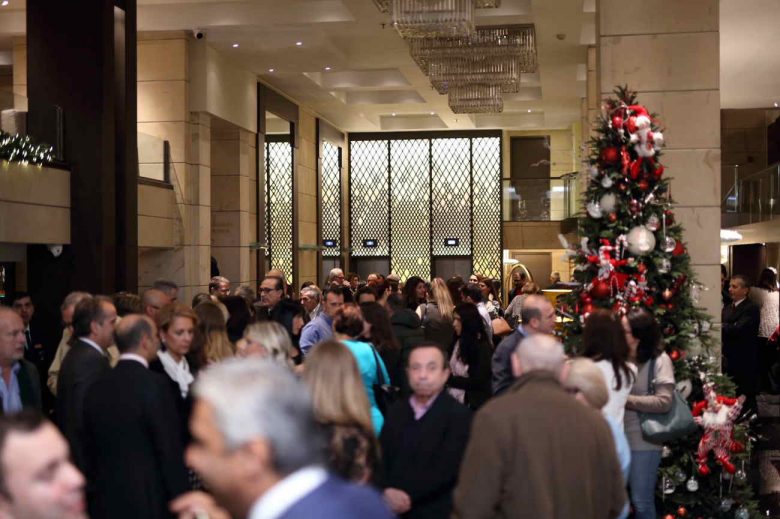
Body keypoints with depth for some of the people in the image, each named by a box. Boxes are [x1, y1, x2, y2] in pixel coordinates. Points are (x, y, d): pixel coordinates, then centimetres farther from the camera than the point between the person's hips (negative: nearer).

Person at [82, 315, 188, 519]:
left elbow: (89, 453, 11)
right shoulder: (153, 384, -14)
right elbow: (170, 450, -14)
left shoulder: (97, 388, 5)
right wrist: (180, 503, -7)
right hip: (148, 502, -6)